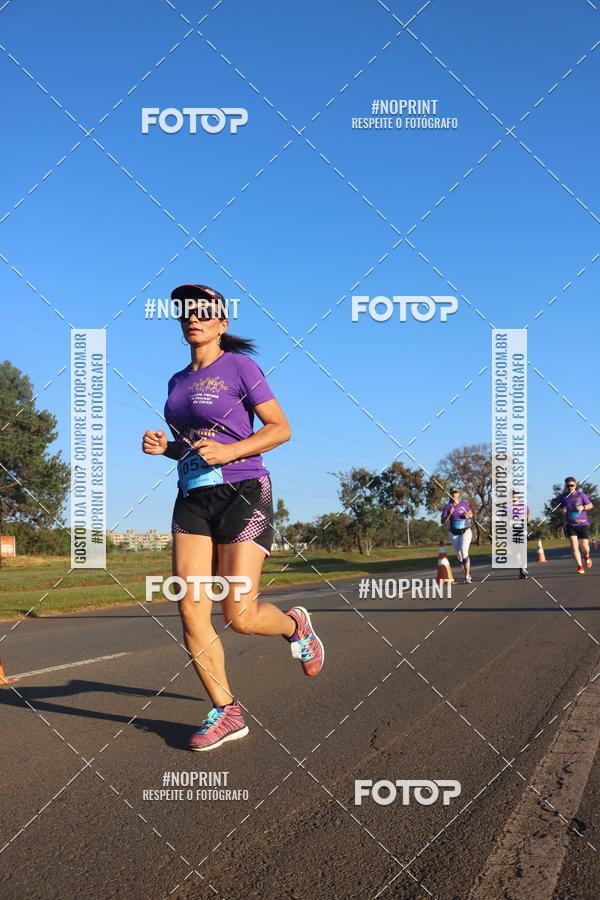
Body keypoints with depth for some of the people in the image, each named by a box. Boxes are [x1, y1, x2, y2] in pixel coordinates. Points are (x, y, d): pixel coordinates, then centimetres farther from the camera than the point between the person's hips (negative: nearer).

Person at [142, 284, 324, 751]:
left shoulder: (239, 366, -3)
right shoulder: (178, 381, 17)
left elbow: (281, 428, -5)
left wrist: (228, 451, -18)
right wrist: (164, 446, 4)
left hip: (243, 494, -6)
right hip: (194, 500, 6)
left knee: (239, 615, -10)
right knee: (191, 611, -5)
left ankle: (295, 625, 24)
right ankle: (226, 713, 8)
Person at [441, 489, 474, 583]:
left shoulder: (465, 503, -2)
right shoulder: (447, 506, -4)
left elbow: (471, 514, 13)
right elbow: (443, 521, -11)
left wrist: (468, 515, -10)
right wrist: (449, 514, -27)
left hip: (465, 531, -2)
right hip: (454, 534, 2)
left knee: (464, 552, -21)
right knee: (460, 557, 8)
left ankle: (467, 576, -18)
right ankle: (467, 576, 25)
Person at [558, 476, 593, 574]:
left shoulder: (581, 495, -5)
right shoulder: (563, 497, 1)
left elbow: (591, 505, 4)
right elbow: (561, 509, 15)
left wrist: (583, 507, -15)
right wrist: (563, 511, -8)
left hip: (583, 524, -1)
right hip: (570, 525, 1)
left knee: (584, 547, 2)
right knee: (574, 547, -11)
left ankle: (587, 556, 37)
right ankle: (580, 566, -3)